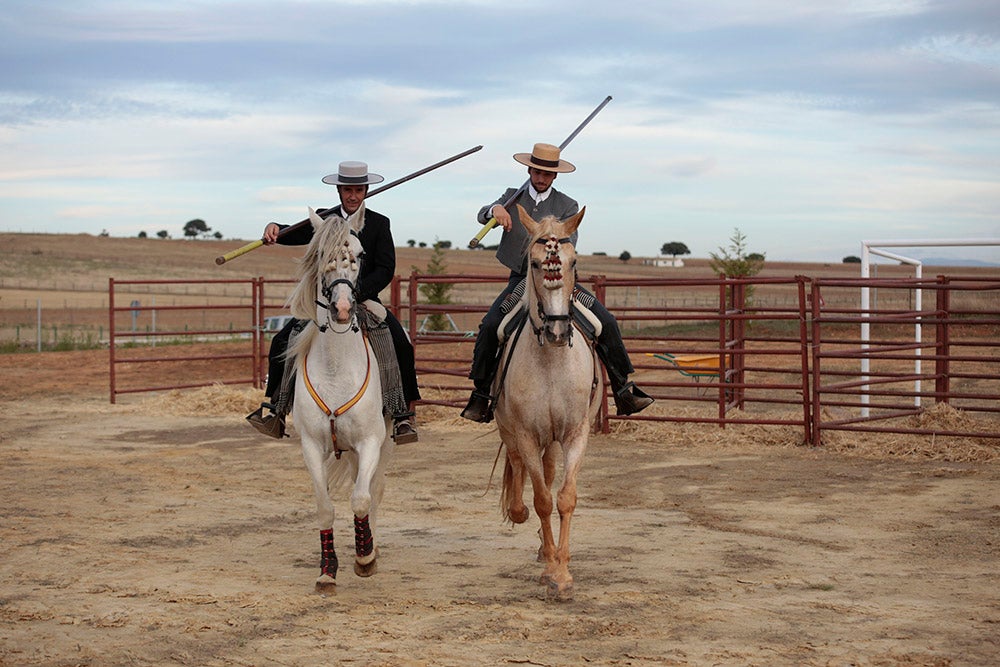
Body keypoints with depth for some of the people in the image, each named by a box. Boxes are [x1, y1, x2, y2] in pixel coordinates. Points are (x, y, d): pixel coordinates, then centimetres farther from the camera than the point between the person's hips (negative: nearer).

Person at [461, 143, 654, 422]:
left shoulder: (567, 206, 3)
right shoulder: (513, 197, 9)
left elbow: (568, 242, -10)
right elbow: (482, 216, -3)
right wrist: (495, 210, -28)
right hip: (521, 279, 0)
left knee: (606, 322, -13)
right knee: (489, 326, -22)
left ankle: (624, 391, -3)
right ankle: (480, 395, -11)